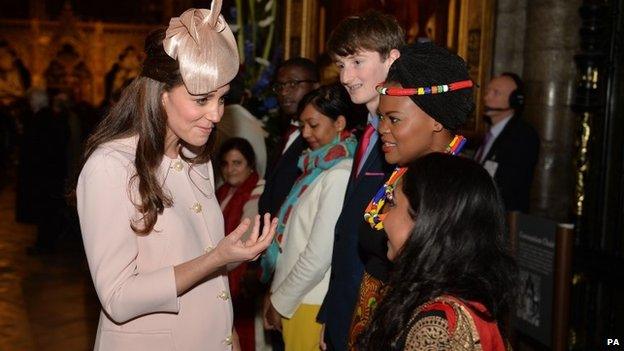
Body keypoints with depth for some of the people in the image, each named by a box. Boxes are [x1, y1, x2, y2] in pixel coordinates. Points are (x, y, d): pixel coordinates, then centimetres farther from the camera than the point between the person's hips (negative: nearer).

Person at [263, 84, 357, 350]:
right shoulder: (319, 166, 8)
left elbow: (320, 254, -21)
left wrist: (281, 301, -10)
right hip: (296, 294, 8)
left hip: (309, 303, -8)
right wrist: (278, 292, 9)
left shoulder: (339, 176, -19)